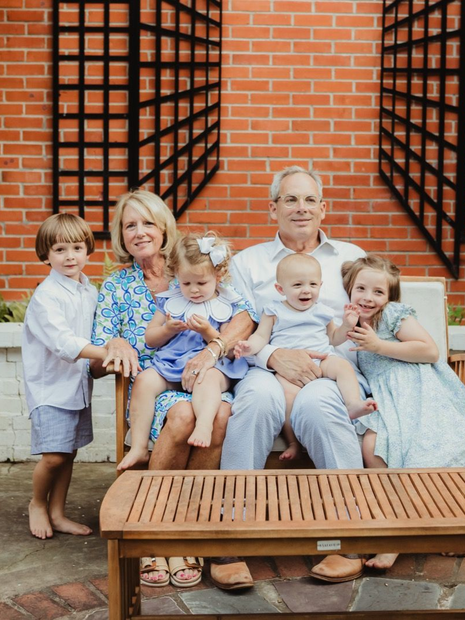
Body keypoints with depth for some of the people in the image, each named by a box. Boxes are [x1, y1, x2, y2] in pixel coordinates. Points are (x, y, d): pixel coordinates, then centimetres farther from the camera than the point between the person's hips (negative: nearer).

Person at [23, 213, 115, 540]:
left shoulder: (91, 292, 8)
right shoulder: (46, 296, -15)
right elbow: (62, 342, -26)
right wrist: (103, 353, -33)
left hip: (80, 384, 7)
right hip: (51, 386, -6)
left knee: (69, 453, 11)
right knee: (54, 456, -7)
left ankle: (57, 513, 25)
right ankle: (37, 504, 20)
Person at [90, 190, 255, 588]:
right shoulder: (116, 286, 12)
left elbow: (246, 316, -5)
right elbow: (96, 366, 7)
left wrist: (213, 349, -23)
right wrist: (116, 345, -16)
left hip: (202, 380, 1)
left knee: (221, 413, -36)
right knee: (183, 413, -36)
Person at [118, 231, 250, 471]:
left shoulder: (227, 305, 7)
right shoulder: (169, 300, 14)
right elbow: (150, 339, 18)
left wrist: (208, 332, -14)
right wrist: (168, 329, -3)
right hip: (169, 364, 3)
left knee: (208, 378, -38)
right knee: (143, 381, -24)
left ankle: (204, 425, -61)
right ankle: (139, 447, -22)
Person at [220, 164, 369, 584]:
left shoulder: (351, 257, 22)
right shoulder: (247, 262, 18)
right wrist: (274, 356, -14)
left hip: (337, 372, 0)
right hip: (270, 371, 0)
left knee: (316, 403, -37)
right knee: (258, 397, -37)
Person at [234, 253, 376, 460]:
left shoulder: (322, 312, 19)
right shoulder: (274, 311, 12)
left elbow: (333, 338, 29)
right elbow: (261, 336, 7)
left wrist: (347, 325, 11)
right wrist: (249, 346, -15)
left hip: (321, 360, 3)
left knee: (342, 365, -27)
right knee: (289, 391, -32)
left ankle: (353, 404, -36)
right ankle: (293, 442, -25)